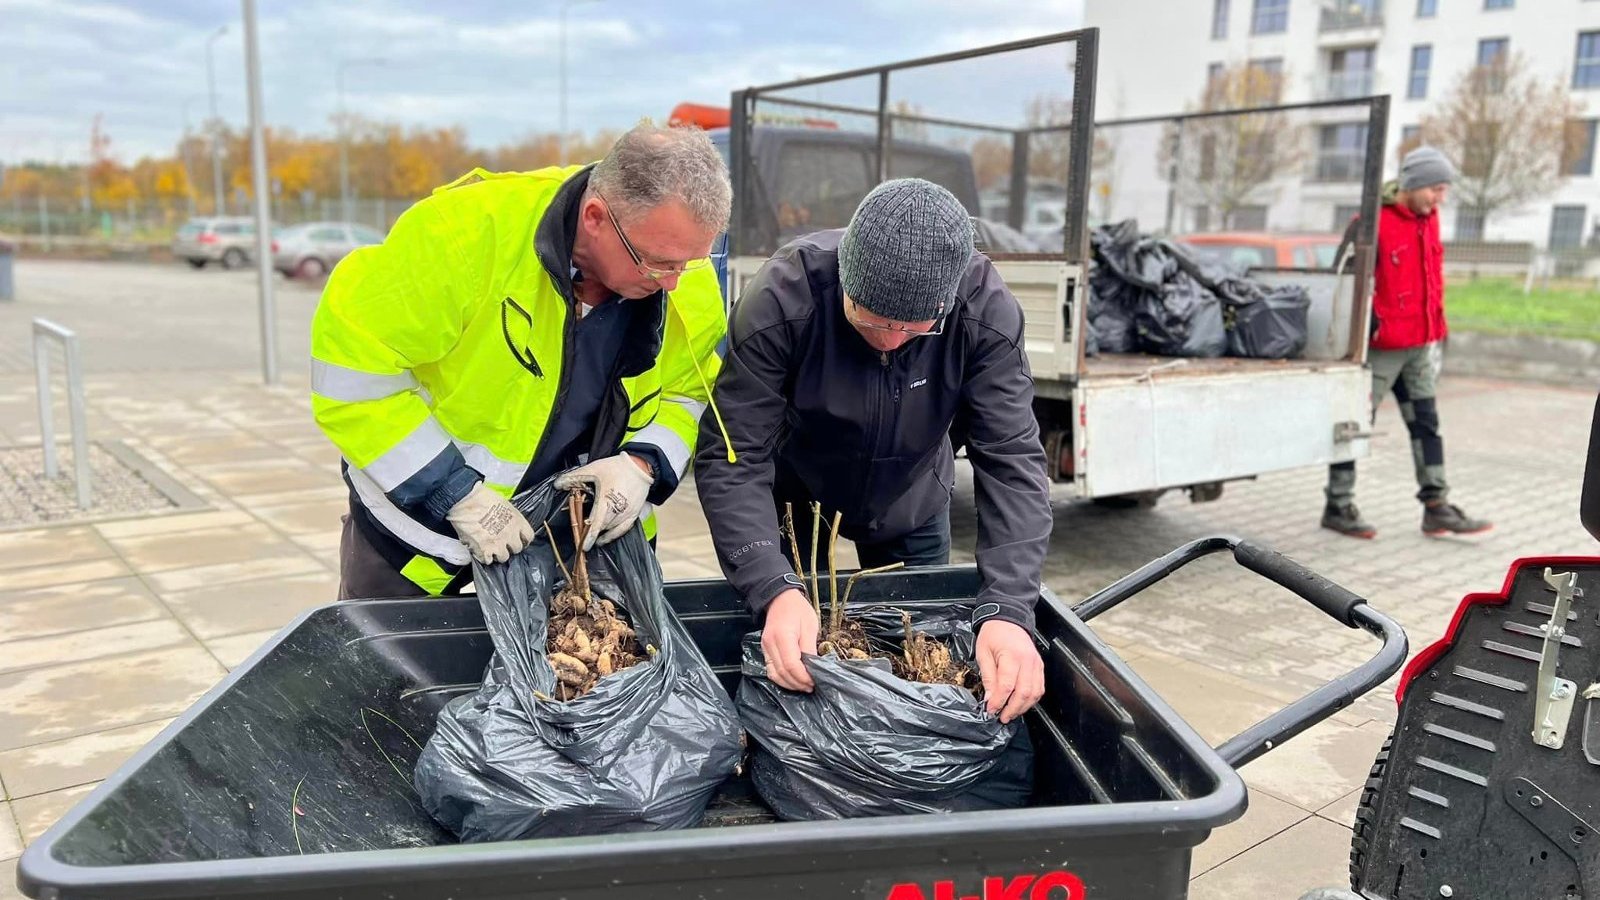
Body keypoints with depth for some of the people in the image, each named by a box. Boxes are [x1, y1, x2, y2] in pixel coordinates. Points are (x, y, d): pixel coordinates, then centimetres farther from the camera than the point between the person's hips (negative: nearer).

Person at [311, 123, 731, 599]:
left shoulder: (691, 285, -16)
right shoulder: (472, 230, -31)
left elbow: (687, 393, 2)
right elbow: (349, 367, -25)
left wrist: (642, 464, -19)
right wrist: (456, 496, -26)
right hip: (417, 510, -2)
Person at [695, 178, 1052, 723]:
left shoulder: (987, 313, -30)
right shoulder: (780, 301, -36)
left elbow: (1012, 459, -29)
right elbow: (731, 459, -34)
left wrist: (1008, 609, -42)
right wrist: (775, 590, -49)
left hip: (912, 504, 2)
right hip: (789, 496, -1)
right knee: (784, 674, 9)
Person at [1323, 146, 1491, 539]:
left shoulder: (1428, 219, 10)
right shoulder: (1374, 222, -16)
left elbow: (1433, 275, 20)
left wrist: (1438, 330, 20)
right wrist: (1365, 332, -17)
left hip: (1421, 345, 8)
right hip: (1383, 345, -8)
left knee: (1425, 424, 11)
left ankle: (1437, 507, 18)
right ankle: (1338, 507, 11)